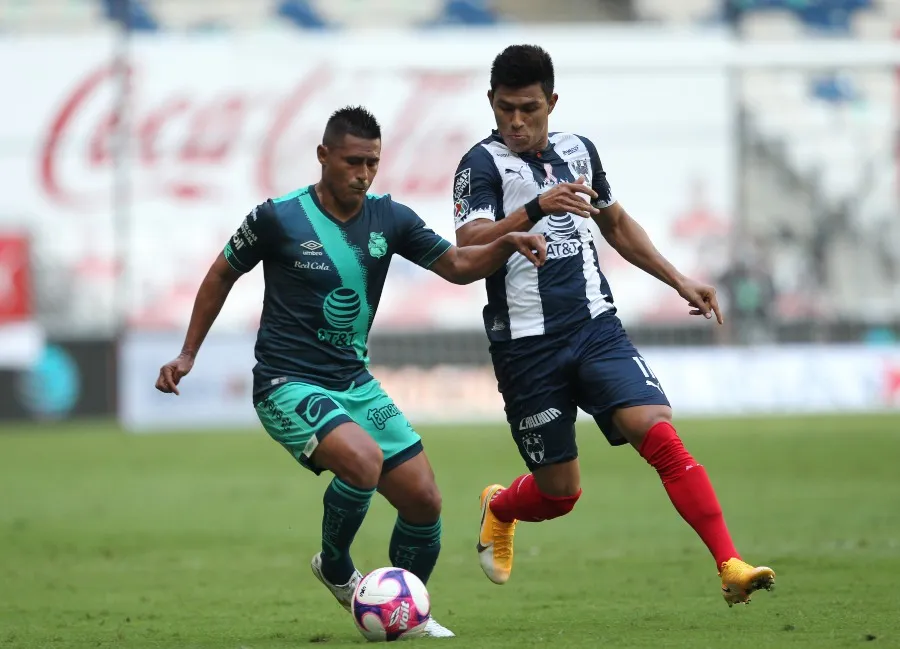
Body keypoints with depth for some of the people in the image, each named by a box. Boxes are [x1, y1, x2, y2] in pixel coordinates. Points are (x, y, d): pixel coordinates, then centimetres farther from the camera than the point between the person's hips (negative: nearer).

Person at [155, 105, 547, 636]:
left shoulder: (389, 219, 1)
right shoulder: (278, 218, -10)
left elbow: (457, 265, 3)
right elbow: (222, 276, 5)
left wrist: (508, 245, -17)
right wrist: (188, 355, 6)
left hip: (355, 383, 6)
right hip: (288, 387, -6)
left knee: (424, 499, -2)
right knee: (364, 459, -32)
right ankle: (336, 570, -4)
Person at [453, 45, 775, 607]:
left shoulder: (578, 151, 10)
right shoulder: (482, 164, -8)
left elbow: (615, 223, 28)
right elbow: (468, 248, -25)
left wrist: (678, 280, 21)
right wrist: (538, 207, -39)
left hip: (596, 328, 3)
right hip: (527, 346, -3)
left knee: (660, 436, -19)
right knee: (559, 492, 5)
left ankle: (731, 566, -23)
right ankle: (498, 508, 41)